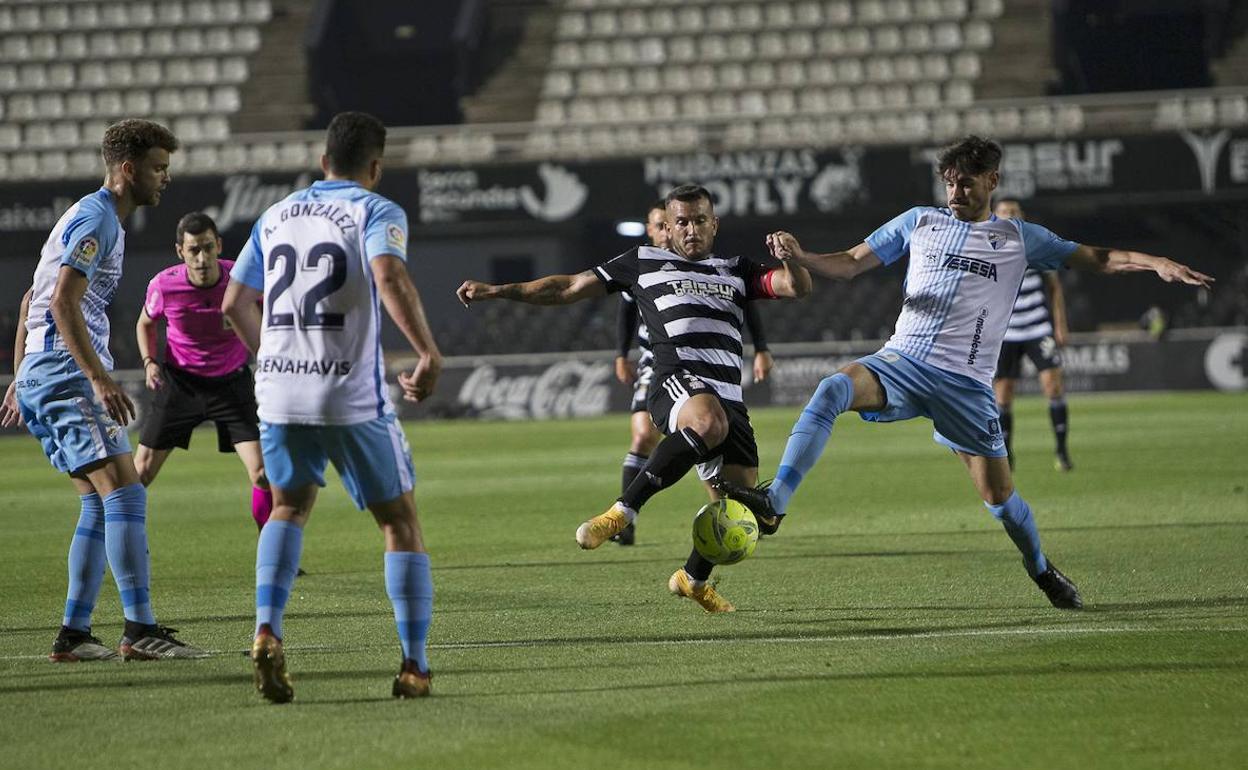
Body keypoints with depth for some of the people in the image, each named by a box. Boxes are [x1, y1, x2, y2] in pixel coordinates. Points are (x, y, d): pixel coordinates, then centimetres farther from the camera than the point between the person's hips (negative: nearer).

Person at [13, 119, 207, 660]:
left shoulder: (96, 219, 22)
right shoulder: (96, 219, -11)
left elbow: (35, 301, 27)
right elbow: (63, 304, -21)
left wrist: (23, 376, 29)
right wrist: (101, 378, -25)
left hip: (45, 373, 11)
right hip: (67, 372, -11)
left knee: (100, 504, 9)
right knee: (124, 492, -16)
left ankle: (73, 635, 8)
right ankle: (139, 630, -22)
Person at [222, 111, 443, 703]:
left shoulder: (277, 215, 14)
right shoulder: (376, 211, -3)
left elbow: (236, 303, 17)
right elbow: (390, 277, -24)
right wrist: (428, 352, -21)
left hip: (279, 389, 5)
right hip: (352, 396, -5)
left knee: (288, 508, 24)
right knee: (400, 520, 9)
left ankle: (267, 632, 1)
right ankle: (414, 666, 6)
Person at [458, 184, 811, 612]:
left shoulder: (738, 272, 26)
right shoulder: (645, 263, 18)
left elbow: (799, 287, 17)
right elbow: (569, 288, 20)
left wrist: (790, 258, -6)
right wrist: (498, 291, 16)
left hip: (729, 397, 5)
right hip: (676, 381, -5)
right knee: (709, 422, -41)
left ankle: (694, 579, 28)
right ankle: (624, 511, -33)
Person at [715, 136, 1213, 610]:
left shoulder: (1019, 239, 9)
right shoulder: (919, 222, 12)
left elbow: (1095, 259, 9)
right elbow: (850, 264, 11)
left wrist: (1156, 263, -8)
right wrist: (800, 256, -9)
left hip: (966, 383, 0)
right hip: (901, 362, 0)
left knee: (998, 496, -1)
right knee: (833, 389, -30)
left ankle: (1041, 570, 30)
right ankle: (775, 502, -38)